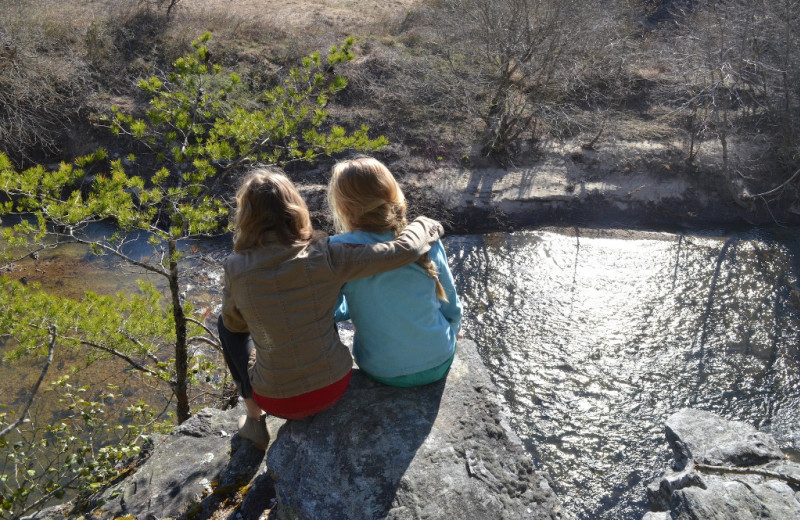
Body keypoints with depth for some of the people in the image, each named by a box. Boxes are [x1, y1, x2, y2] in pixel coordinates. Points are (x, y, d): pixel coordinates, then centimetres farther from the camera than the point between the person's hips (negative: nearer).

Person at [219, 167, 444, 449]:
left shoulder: (237, 269, -17)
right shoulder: (326, 258, -18)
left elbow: (234, 323, 3)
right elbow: (405, 249, -17)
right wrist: (424, 225, 4)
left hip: (278, 401, -1)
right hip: (334, 386, 1)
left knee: (226, 324, 23)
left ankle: (254, 419, 30)